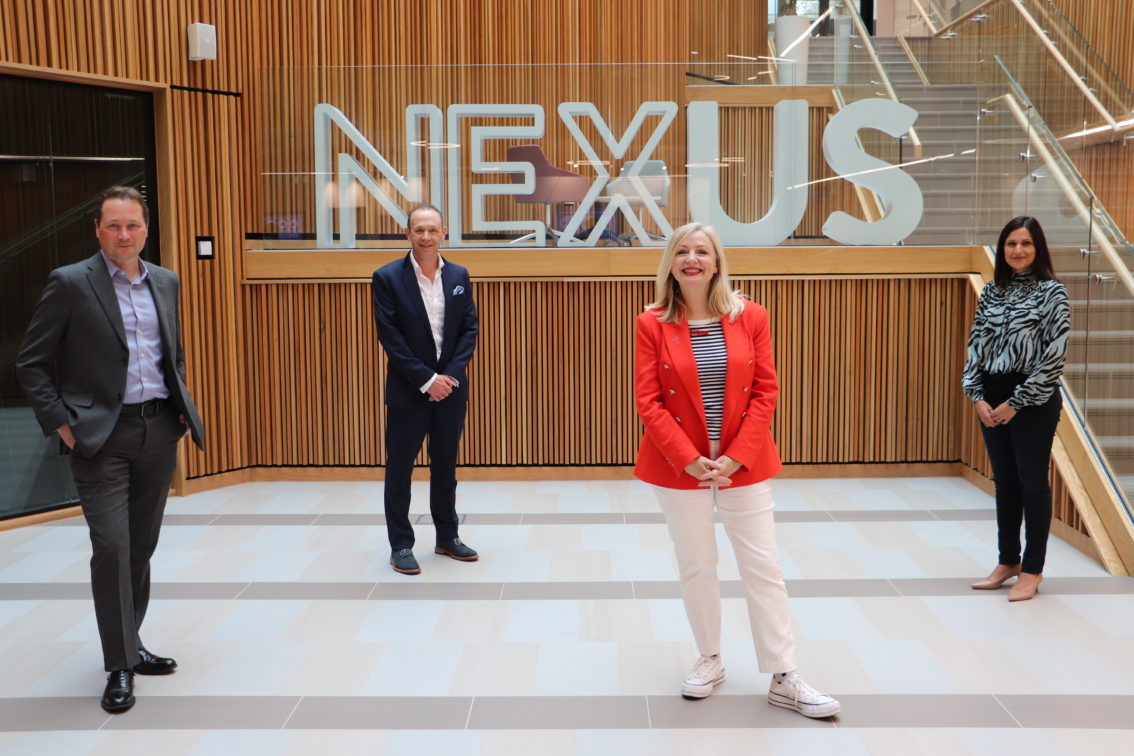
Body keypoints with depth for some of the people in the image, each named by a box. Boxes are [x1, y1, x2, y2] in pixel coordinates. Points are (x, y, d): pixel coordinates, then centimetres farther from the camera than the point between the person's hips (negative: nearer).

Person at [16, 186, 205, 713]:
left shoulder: (165, 282, 10)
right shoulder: (70, 283, -6)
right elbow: (31, 364, -4)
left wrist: (181, 404, 11)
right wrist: (61, 424, -10)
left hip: (159, 431, 5)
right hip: (102, 436, -5)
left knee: (142, 546, 12)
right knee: (111, 546, -9)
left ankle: (130, 644, 27)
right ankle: (120, 665, 2)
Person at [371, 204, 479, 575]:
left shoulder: (459, 276, 5)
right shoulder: (387, 278, -8)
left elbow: (470, 329, 3)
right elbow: (390, 337, -12)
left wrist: (450, 376, -9)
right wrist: (427, 380, -15)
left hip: (450, 388, 4)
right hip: (408, 391, -4)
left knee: (445, 467, 14)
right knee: (399, 470, 4)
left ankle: (447, 537, 27)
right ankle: (401, 545, 14)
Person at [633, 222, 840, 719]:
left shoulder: (750, 317, -2)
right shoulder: (652, 324, -4)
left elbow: (765, 393, -3)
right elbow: (648, 401, -7)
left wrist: (736, 456, -13)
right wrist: (689, 459, -15)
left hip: (744, 463, 1)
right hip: (678, 465, 0)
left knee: (764, 567, 4)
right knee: (696, 566, 11)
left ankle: (784, 679, 14)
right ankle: (710, 660, 30)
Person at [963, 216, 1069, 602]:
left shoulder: (1051, 292, -7)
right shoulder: (991, 292, 8)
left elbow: (1055, 355, -12)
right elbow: (975, 345, 7)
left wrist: (1016, 403, -13)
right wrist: (977, 396, -5)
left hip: (1034, 400, -5)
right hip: (992, 399, 5)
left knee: (1033, 483, 3)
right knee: (1005, 482, 13)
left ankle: (1032, 570, 15)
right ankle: (1007, 561, 25)